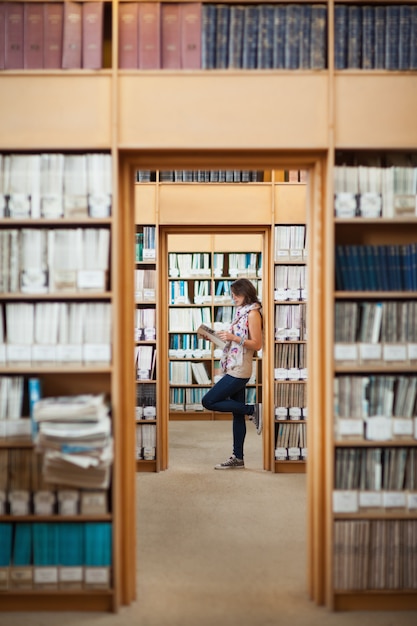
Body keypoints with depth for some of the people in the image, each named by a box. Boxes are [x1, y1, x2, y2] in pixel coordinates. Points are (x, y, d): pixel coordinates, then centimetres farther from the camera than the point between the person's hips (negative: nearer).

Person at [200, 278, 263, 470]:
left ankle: (253, 410, -4)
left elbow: (257, 344, -16)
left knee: (208, 401, -8)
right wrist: (223, 337, 9)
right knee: (238, 415, 10)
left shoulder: (253, 312, -11)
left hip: (240, 370, -9)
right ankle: (238, 458, 14)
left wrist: (233, 337, -21)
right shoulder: (241, 311, 16)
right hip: (234, 369, 9)